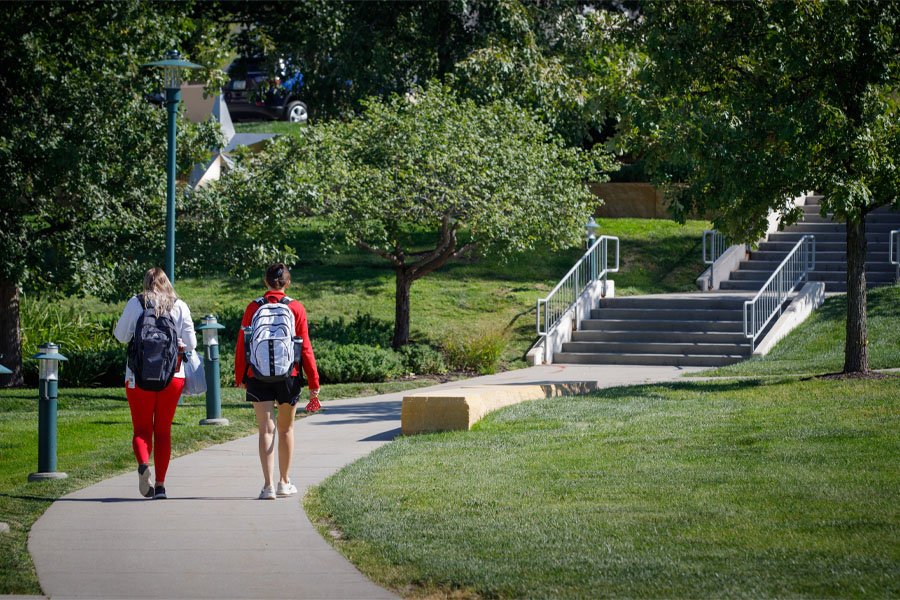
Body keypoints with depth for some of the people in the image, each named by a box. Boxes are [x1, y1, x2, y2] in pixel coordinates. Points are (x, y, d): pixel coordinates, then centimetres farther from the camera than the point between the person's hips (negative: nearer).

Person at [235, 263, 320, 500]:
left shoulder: (253, 307, 0)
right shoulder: (296, 308, -2)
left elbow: (242, 344, 3)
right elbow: (305, 347, -2)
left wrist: (240, 377, 15)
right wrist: (314, 383, 2)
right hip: (288, 375, 0)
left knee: (266, 429, -2)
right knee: (286, 429, 16)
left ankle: (268, 485, -14)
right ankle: (284, 482, 26)